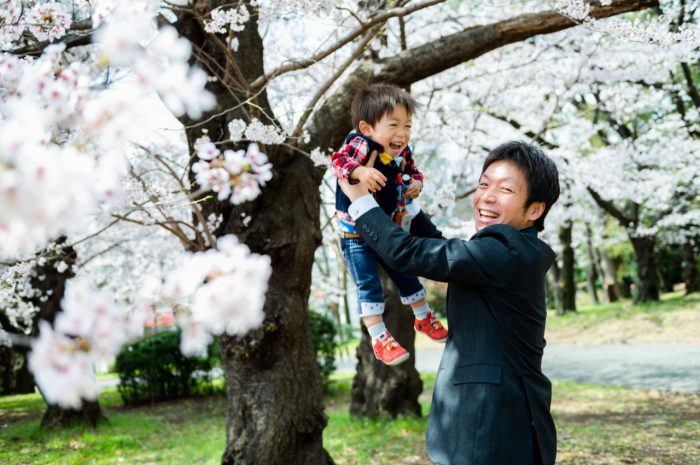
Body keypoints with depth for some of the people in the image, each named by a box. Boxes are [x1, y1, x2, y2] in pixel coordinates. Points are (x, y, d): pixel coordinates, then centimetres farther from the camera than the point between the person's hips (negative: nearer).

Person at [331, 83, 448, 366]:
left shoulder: (402, 152, -4)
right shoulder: (360, 145, -25)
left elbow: (412, 171, 13)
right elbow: (339, 161, -40)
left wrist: (416, 183, -8)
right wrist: (360, 171, -58)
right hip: (356, 234, -7)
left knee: (407, 276, 20)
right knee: (369, 286, -7)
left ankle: (423, 318, 41)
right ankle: (379, 338, 1)